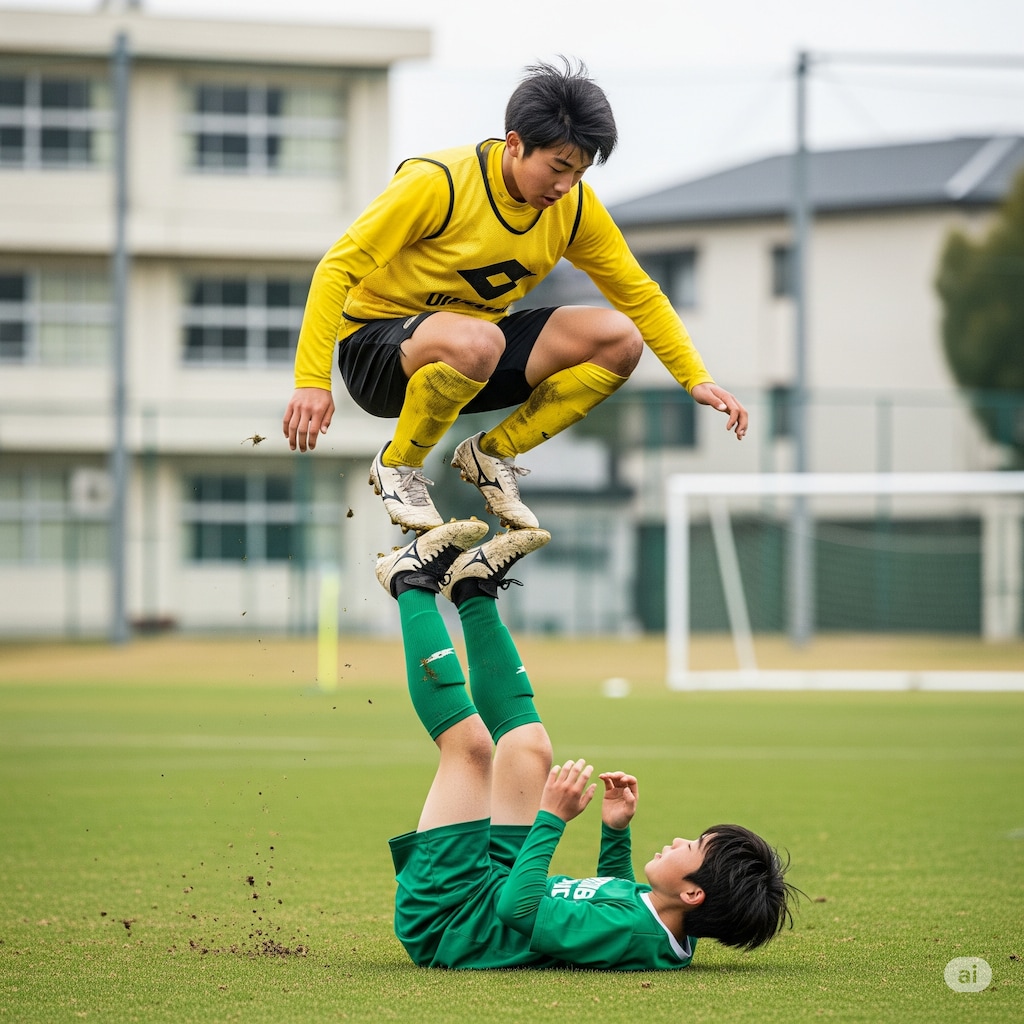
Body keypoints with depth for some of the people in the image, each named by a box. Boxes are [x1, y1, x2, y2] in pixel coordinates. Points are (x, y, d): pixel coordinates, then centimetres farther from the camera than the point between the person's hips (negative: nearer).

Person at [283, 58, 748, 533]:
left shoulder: (575, 206, -5)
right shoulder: (438, 183, -21)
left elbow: (638, 294, 7)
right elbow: (337, 268, -20)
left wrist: (697, 378, -4)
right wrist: (312, 380, -28)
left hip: (477, 344, 6)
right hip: (376, 346, -6)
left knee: (620, 340, -14)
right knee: (478, 342, -40)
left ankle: (492, 453, 2)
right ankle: (396, 466, -13)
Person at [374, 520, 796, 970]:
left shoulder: (630, 933, -37)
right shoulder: (672, 939, -9)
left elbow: (517, 909, -41)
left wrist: (552, 818, -36)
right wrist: (616, 832, 6)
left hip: (441, 921, -8)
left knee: (471, 741, -12)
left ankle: (414, 583, 7)